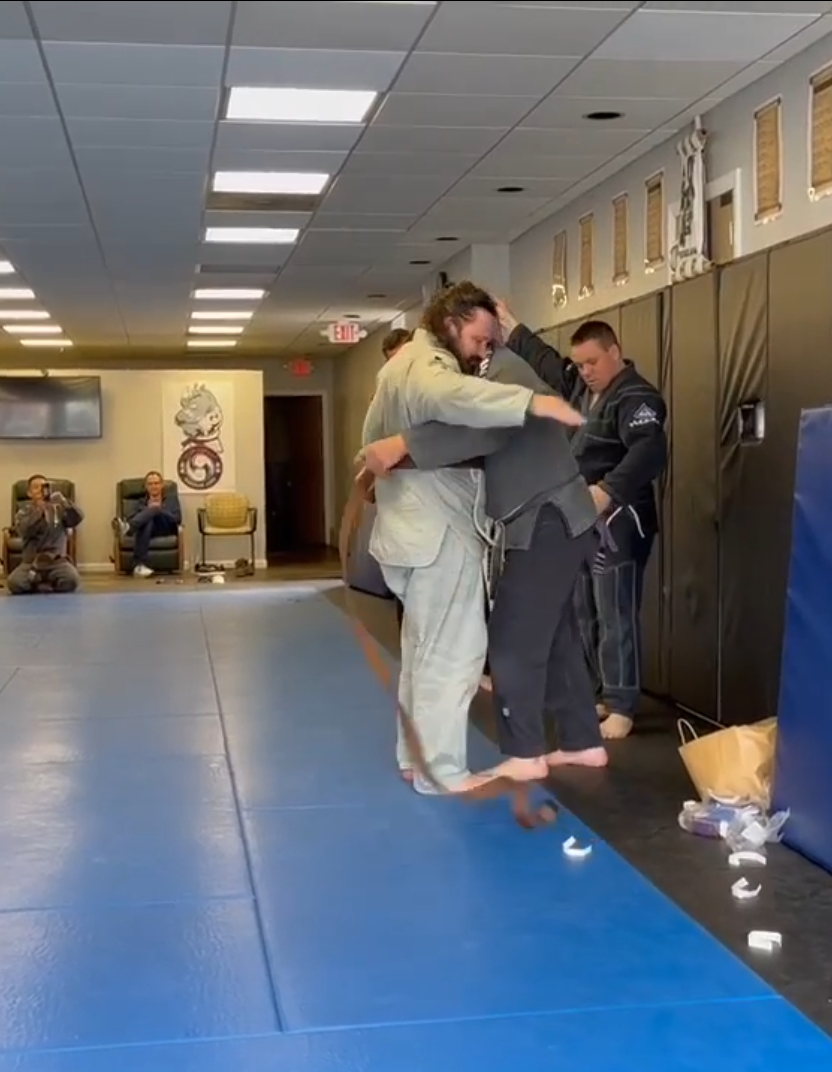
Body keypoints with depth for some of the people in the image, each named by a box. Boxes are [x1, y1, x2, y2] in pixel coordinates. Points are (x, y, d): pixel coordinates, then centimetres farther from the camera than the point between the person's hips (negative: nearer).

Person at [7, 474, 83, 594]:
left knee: (72, 580, -32)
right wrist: (39, 510, -23)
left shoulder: (59, 509, 8)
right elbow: (24, 531, -13)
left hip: (57, 561, 0)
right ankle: (52, 584, -3)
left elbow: (77, 518, -11)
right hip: (31, 562, 0)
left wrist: (60, 499, -25)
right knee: (13, 582, -30)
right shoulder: (24, 512, 7)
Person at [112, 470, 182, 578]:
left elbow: (177, 518, 7)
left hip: (167, 528, -1)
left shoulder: (171, 497, 23)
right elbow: (133, 518, 11)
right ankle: (140, 565, -55)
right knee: (147, 522, -38)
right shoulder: (141, 502, 29)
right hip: (149, 527, 1)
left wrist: (159, 510, -5)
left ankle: (127, 527, -62)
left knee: (154, 510, -32)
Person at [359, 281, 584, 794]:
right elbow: (453, 395, -42)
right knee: (452, 653, -5)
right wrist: (532, 401, -49)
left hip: (419, 527, 11)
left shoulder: (407, 363, 17)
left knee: (425, 647, 19)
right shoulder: (425, 365, -17)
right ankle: (441, 771, 1)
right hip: (438, 533, -11)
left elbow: (374, 439, 23)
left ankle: (415, 756, 28)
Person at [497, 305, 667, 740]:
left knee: (616, 617, -8)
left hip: (618, 523, -10)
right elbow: (546, 360, 29)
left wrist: (608, 491, -41)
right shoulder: (581, 387, 12)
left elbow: (649, 453, -31)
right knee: (584, 615, 14)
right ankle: (600, 695, 24)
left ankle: (621, 707, -3)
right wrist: (512, 327, 27)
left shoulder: (635, 397, -16)